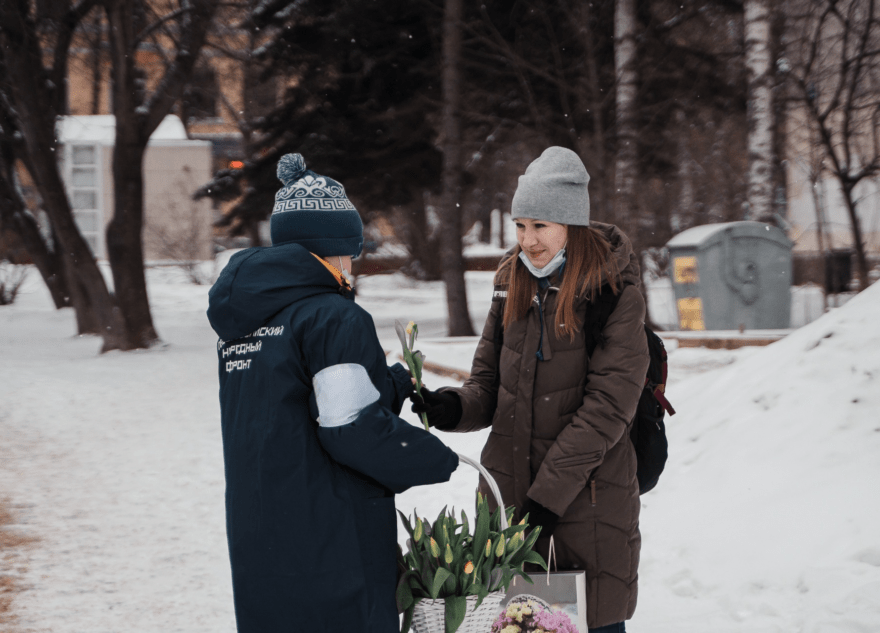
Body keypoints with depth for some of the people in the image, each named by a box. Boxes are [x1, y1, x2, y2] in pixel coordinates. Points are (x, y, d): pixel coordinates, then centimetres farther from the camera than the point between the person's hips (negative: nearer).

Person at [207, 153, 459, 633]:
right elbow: (353, 429, -19)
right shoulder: (334, 319, -14)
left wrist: (397, 383, 18)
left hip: (253, 539, 8)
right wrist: (441, 462, -5)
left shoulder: (238, 325, 12)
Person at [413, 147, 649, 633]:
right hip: (508, 487, 5)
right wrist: (454, 408, -12)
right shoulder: (512, 285, 8)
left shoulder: (615, 293, -8)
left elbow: (606, 407, -13)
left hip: (588, 496, -5)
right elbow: (489, 383, 12)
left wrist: (547, 496, -17)